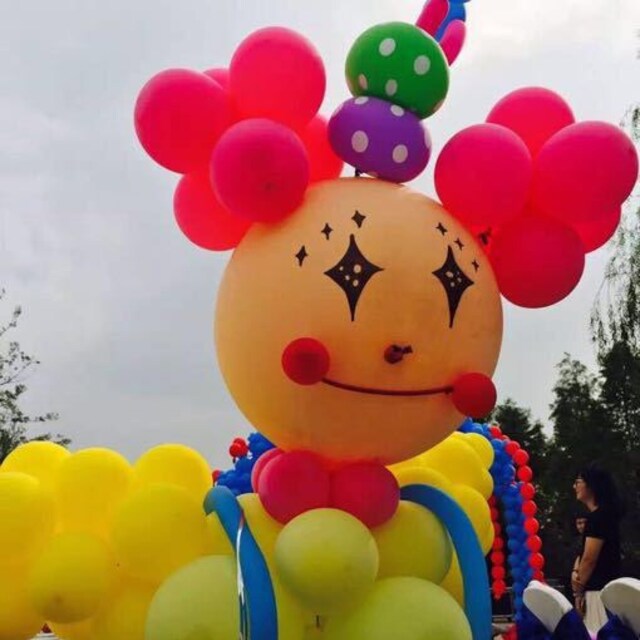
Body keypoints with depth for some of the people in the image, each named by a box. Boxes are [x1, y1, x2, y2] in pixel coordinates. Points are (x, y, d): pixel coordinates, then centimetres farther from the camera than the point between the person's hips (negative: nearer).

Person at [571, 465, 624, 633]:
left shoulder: (597, 517, -15)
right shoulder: (603, 515, 16)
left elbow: (590, 558, -17)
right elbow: (585, 555, 20)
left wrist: (578, 589, -4)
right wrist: (576, 572, 1)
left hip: (600, 590, -10)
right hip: (603, 587, 10)